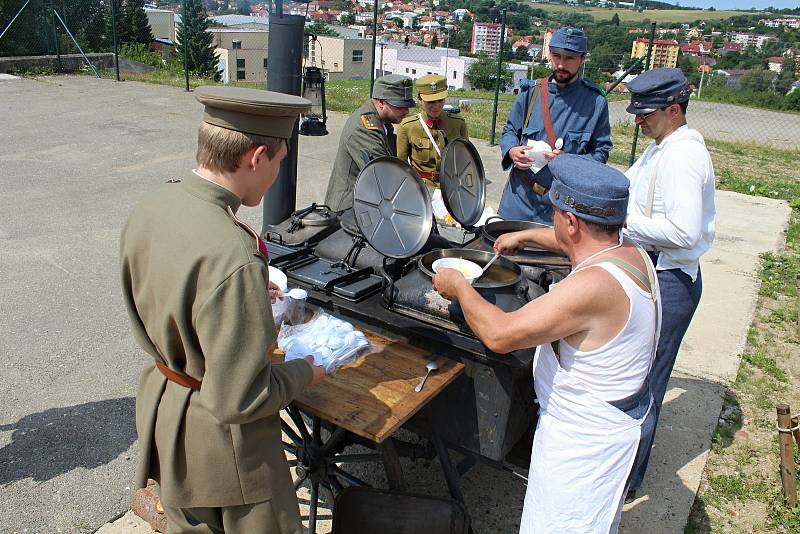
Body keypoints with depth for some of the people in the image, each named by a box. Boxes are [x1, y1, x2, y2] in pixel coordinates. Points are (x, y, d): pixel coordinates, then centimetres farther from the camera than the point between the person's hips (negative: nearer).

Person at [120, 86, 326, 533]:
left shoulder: (149, 208, -9)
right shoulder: (232, 256, -35)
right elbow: (239, 400, -30)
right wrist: (304, 373, -13)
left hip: (160, 407, 8)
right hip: (219, 440, -8)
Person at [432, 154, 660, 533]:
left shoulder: (594, 285, -35)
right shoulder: (627, 250, -6)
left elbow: (499, 334, -33)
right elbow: (580, 241, 20)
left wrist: (459, 286, -17)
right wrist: (526, 236, 27)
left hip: (587, 438, -9)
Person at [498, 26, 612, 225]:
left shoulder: (595, 102, -3)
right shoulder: (530, 91, 3)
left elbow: (601, 151, 0)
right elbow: (509, 130, 13)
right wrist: (512, 151, -9)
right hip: (520, 194, 2)